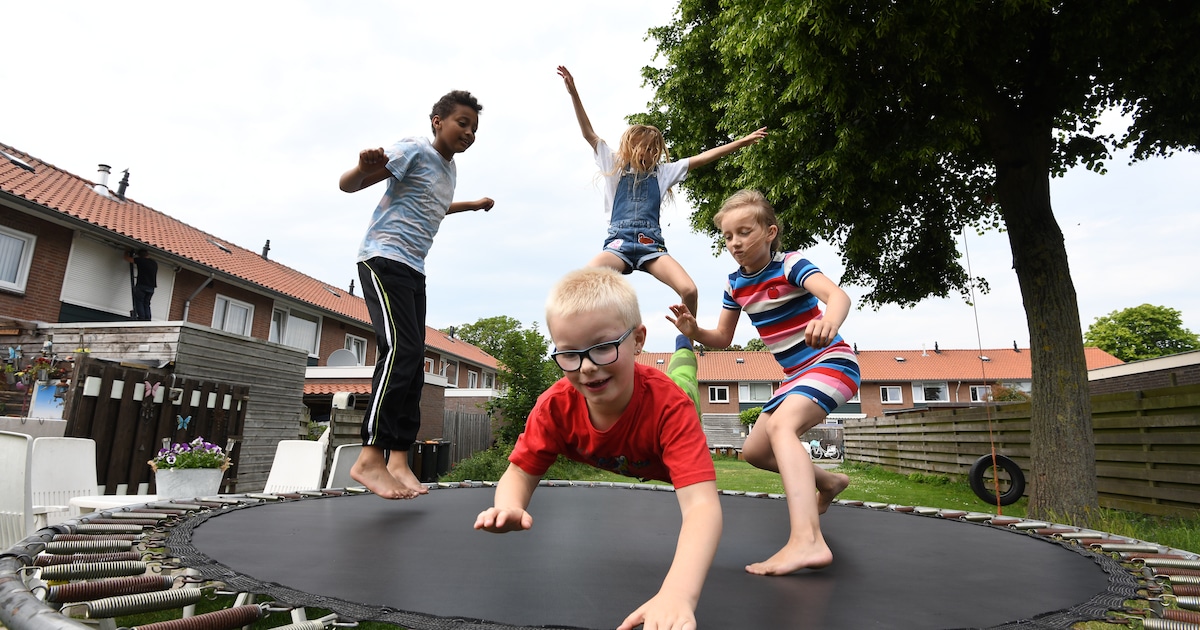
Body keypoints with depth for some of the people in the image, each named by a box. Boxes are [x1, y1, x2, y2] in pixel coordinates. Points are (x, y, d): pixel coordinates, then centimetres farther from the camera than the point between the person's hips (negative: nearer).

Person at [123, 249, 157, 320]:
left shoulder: (141, 260, -2)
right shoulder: (155, 263, 17)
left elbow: (127, 259, 7)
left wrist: (127, 253, 27)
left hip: (142, 285, -6)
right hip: (151, 287, 6)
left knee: (139, 303, -2)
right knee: (146, 304, 8)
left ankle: (142, 319, -12)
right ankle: (148, 320, -1)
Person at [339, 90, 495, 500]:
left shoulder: (449, 169, 20)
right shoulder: (415, 150, -5)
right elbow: (347, 185, -11)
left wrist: (473, 205, 48)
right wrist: (365, 168, -33)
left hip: (414, 270, 9)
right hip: (385, 259, -9)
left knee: (413, 360, -1)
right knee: (400, 348, -22)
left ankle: (399, 460, 0)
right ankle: (370, 457, -20)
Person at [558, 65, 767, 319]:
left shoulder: (662, 171, 21)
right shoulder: (614, 166, 16)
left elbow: (701, 158, 19)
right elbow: (589, 134, 8)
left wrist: (741, 142, 16)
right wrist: (573, 93, -1)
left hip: (651, 243, 2)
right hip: (619, 241, -2)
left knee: (690, 290, -20)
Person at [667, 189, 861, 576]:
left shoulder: (790, 265, -16)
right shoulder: (736, 284, 4)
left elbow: (838, 294, -35)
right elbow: (722, 339, 9)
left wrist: (830, 321, -59)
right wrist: (694, 332, -13)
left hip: (830, 363, -8)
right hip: (796, 375, 8)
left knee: (781, 425, -34)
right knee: (754, 451, 10)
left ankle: (807, 540, -45)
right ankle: (828, 482, 32)